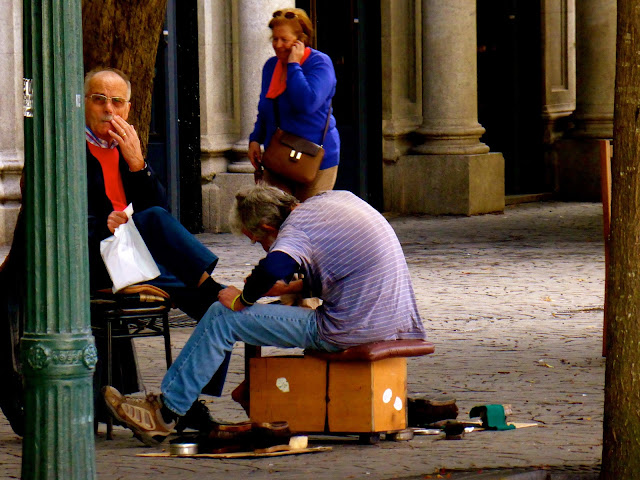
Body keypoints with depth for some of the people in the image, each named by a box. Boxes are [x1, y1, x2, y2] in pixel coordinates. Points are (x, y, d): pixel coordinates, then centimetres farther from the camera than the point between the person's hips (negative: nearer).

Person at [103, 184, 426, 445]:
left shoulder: (296, 228, -15)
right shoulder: (337, 199, 13)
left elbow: (275, 266, -35)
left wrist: (242, 299, -16)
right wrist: (291, 288, 27)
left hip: (349, 331, -10)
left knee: (222, 317, -4)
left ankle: (166, 412, 2)